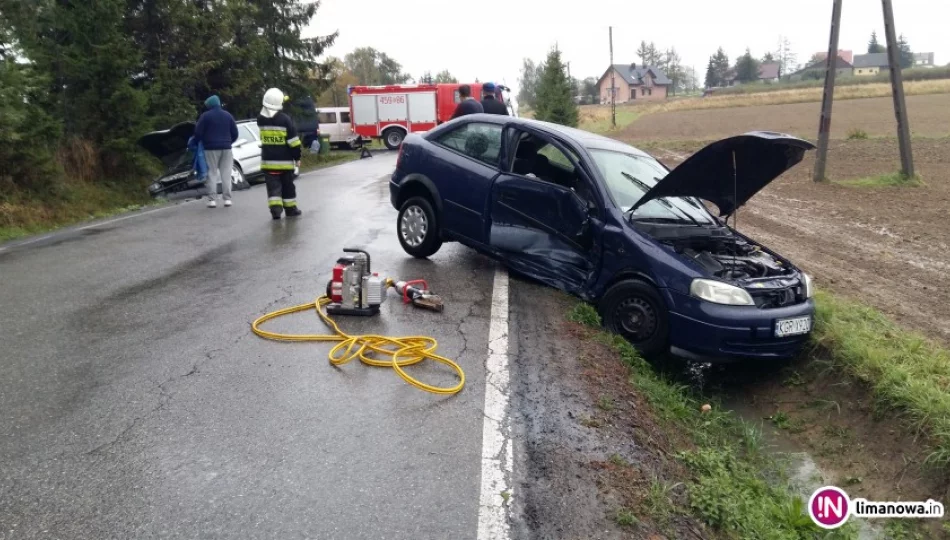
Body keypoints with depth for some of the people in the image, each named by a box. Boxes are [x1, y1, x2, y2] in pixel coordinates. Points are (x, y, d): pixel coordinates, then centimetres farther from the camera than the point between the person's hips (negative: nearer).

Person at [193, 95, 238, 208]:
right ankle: (227, 199, 1)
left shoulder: (205, 116, -4)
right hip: (226, 148, 3)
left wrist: (197, 143, 10)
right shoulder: (228, 115, 10)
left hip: (211, 148, -3)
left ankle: (212, 199, -4)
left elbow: (198, 132, -7)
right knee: (226, 173, 5)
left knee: (212, 173, 1)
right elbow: (235, 133, 11)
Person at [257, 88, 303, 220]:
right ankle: (290, 208, 18)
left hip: (268, 161, 2)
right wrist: (297, 157, -5)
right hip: (285, 161, -2)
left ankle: (275, 208, -13)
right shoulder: (285, 119, -13)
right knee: (287, 185, 11)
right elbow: (293, 141, -13)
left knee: (273, 185, 2)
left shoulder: (261, 119, -1)